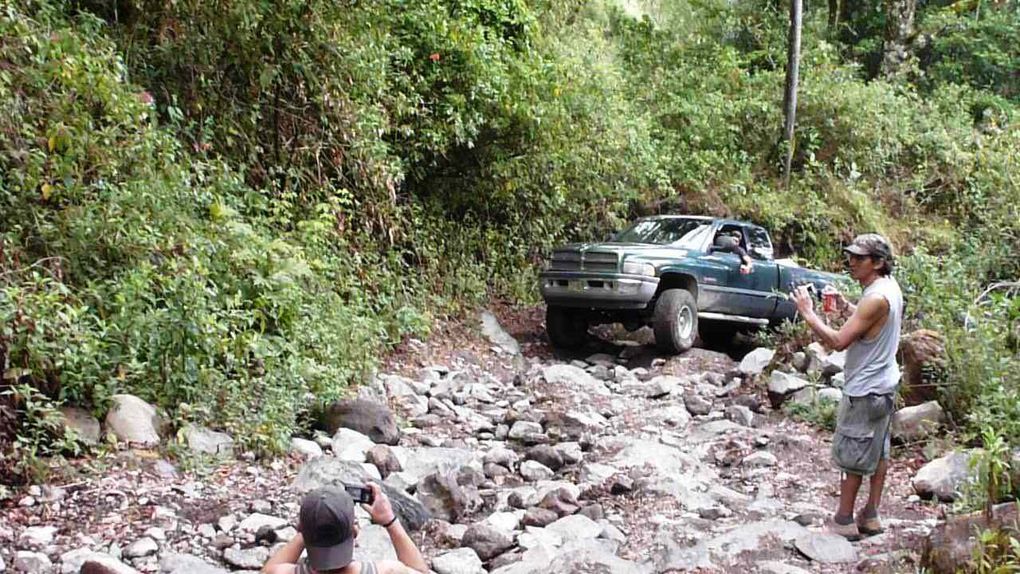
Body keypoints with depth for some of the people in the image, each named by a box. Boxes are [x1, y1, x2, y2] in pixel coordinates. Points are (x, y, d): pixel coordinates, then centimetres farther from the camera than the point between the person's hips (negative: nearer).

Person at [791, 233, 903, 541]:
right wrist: (847, 308, 5)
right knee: (878, 450, 16)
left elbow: (839, 341, -28)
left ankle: (844, 521, 12)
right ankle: (871, 516, 26)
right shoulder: (890, 287, 4)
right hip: (885, 384, 10)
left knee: (851, 455, 2)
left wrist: (808, 313, -21)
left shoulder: (876, 298, -27)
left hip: (864, 390, -10)